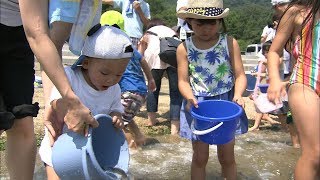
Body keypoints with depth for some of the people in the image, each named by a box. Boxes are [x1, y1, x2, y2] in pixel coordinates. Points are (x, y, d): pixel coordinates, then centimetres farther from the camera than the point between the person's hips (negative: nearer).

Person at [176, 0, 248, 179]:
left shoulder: (230, 43, -8)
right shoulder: (184, 48, -7)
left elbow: (240, 75, -7)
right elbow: (183, 80, -6)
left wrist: (237, 95, -27)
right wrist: (190, 98, -26)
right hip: (198, 104, 0)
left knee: (227, 157, 12)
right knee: (200, 157, 10)